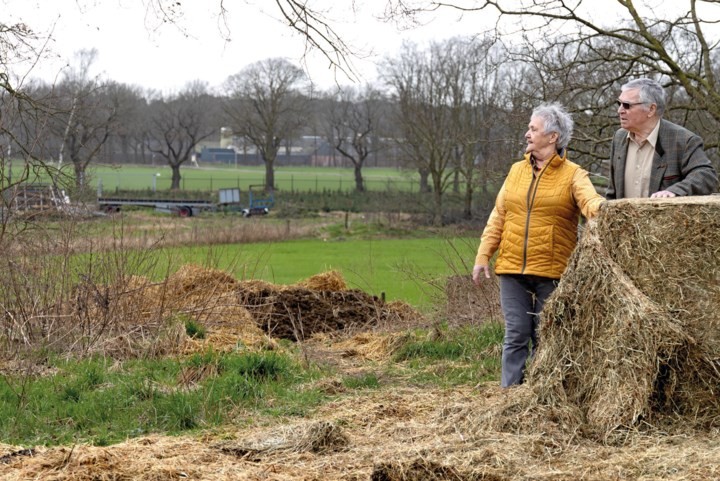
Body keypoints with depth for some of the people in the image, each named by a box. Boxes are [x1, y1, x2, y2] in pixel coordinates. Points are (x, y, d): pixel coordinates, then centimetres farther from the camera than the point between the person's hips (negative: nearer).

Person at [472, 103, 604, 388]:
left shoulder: (573, 175, -1)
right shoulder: (517, 170, 13)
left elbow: (590, 200, -19)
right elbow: (498, 217, 13)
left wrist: (601, 208, -43)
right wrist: (483, 256, 5)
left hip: (552, 271, -3)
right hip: (512, 268, 4)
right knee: (516, 335, 3)